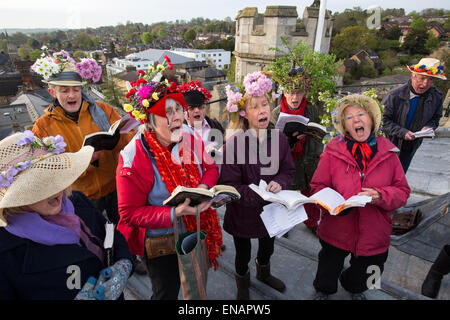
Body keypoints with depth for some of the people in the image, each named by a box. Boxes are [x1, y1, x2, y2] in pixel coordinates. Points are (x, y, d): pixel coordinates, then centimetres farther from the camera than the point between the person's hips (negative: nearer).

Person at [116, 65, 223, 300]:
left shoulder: (189, 137, -12)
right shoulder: (134, 159, -27)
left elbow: (210, 167, 3)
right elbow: (130, 212, -22)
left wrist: (204, 187, -20)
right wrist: (175, 213, -33)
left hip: (195, 229, 5)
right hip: (161, 242, -5)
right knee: (167, 292, 18)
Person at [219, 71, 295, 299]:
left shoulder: (279, 138, -11)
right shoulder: (234, 142, -25)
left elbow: (288, 171, 0)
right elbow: (228, 184, -22)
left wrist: (279, 183, -20)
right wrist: (255, 195, -32)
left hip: (272, 209, 4)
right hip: (243, 211, -4)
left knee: (267, 248, 30)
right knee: (243, 254, 20)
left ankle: (264, 273, 64)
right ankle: (242, 284, 54)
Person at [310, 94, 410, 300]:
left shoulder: (387, 152, -6)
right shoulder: (333, 151, -11)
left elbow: (402, 191, -3)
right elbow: (318, 186, -8)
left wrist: (380, 196, -24)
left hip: (374, 234, 2)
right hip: (336, 231, -2)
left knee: (363, 274, 27)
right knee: (329, 270, 22)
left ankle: (355, 289, 63)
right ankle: (323, 290, 57)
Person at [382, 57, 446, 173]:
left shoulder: (437, 97, -6)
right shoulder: (394, 95, -21)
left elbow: (435, 118, 10)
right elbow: (383, 120, -19)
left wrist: (429, 127, -13)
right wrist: (402, 132, -28)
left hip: (410, 149, 4)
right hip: (390, 145, -4)